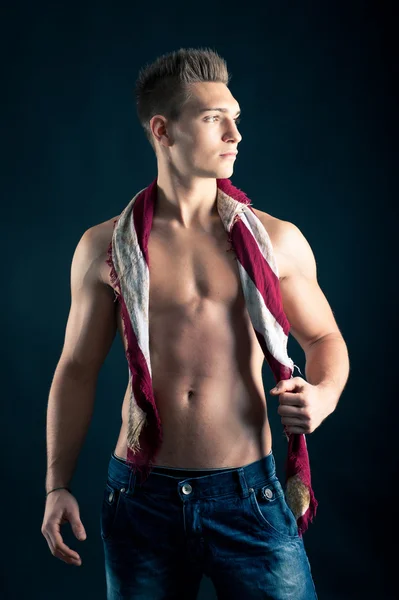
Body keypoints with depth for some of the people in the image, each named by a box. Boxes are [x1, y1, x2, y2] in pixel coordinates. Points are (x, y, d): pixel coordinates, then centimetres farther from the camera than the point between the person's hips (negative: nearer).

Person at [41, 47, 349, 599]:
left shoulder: (276, 240, 1)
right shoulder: (106, 247, 1)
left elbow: (324, 337, 12)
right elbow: (77, 369, 6)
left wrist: (324, 394, -10)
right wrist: (57, 487, 3)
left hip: (248, 496, 0)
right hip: (141, 497, 1)